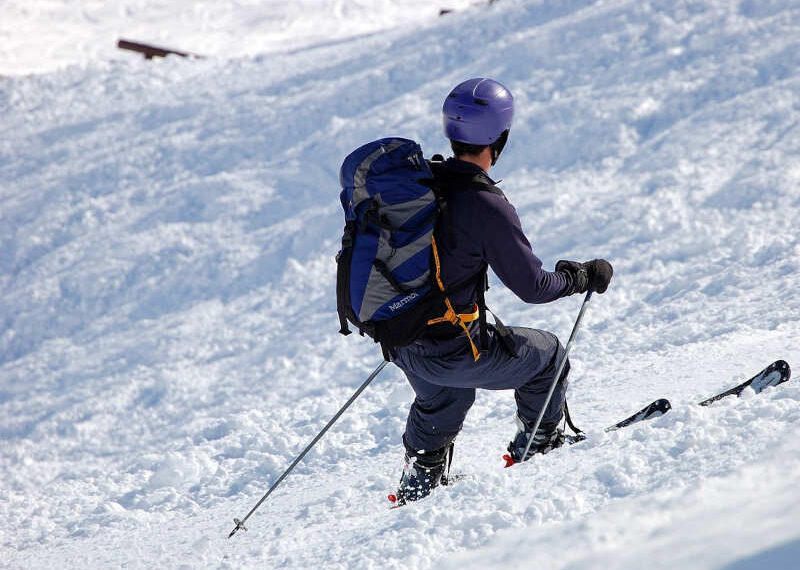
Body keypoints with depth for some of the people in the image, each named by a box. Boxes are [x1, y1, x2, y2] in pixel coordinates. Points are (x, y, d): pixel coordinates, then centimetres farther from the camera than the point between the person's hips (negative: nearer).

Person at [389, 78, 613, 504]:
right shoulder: (486, 207, -22)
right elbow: (533, 286, -15)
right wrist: (584, 276, 3)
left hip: (399, 340, 7)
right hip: (452, 350, -7)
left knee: (442, 402, 38)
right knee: (547, 352, 21)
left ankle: (419, 482, 45)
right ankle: (536, 446, 37)